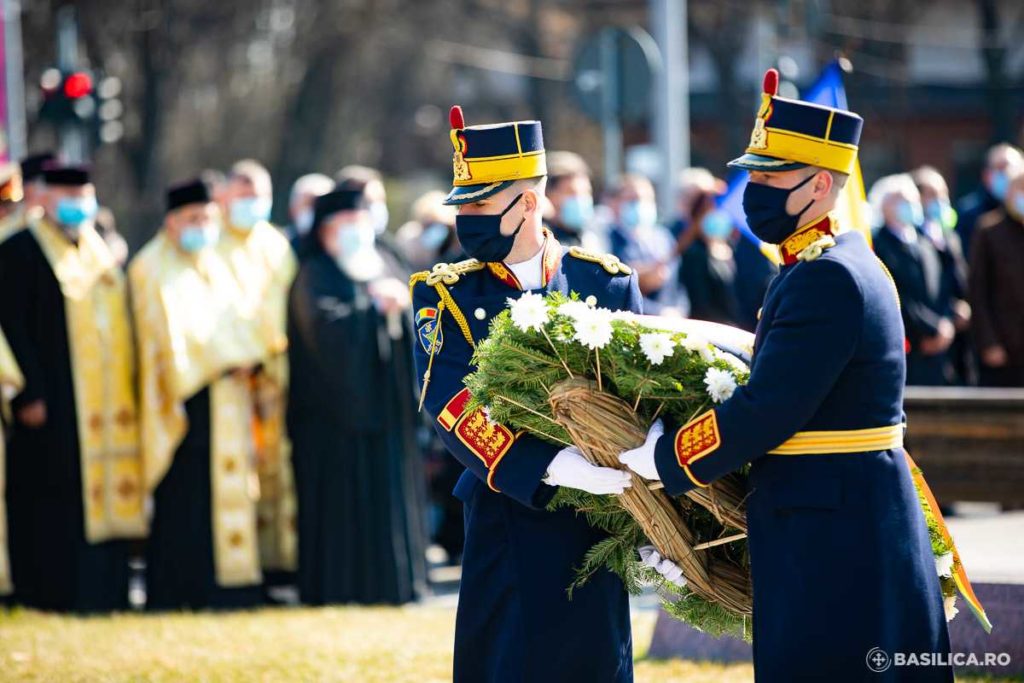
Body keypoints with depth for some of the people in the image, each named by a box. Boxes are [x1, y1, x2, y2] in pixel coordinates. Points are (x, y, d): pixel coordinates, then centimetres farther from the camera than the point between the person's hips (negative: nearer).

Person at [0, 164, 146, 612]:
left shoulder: (100, 252, 18)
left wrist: (125, 390, 14)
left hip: (107, 405, 7)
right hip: (54, 405, -7)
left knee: (106, 497, 6)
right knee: (52, 501, -6)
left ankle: (105, 590, 11)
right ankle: (50, 590, -1)